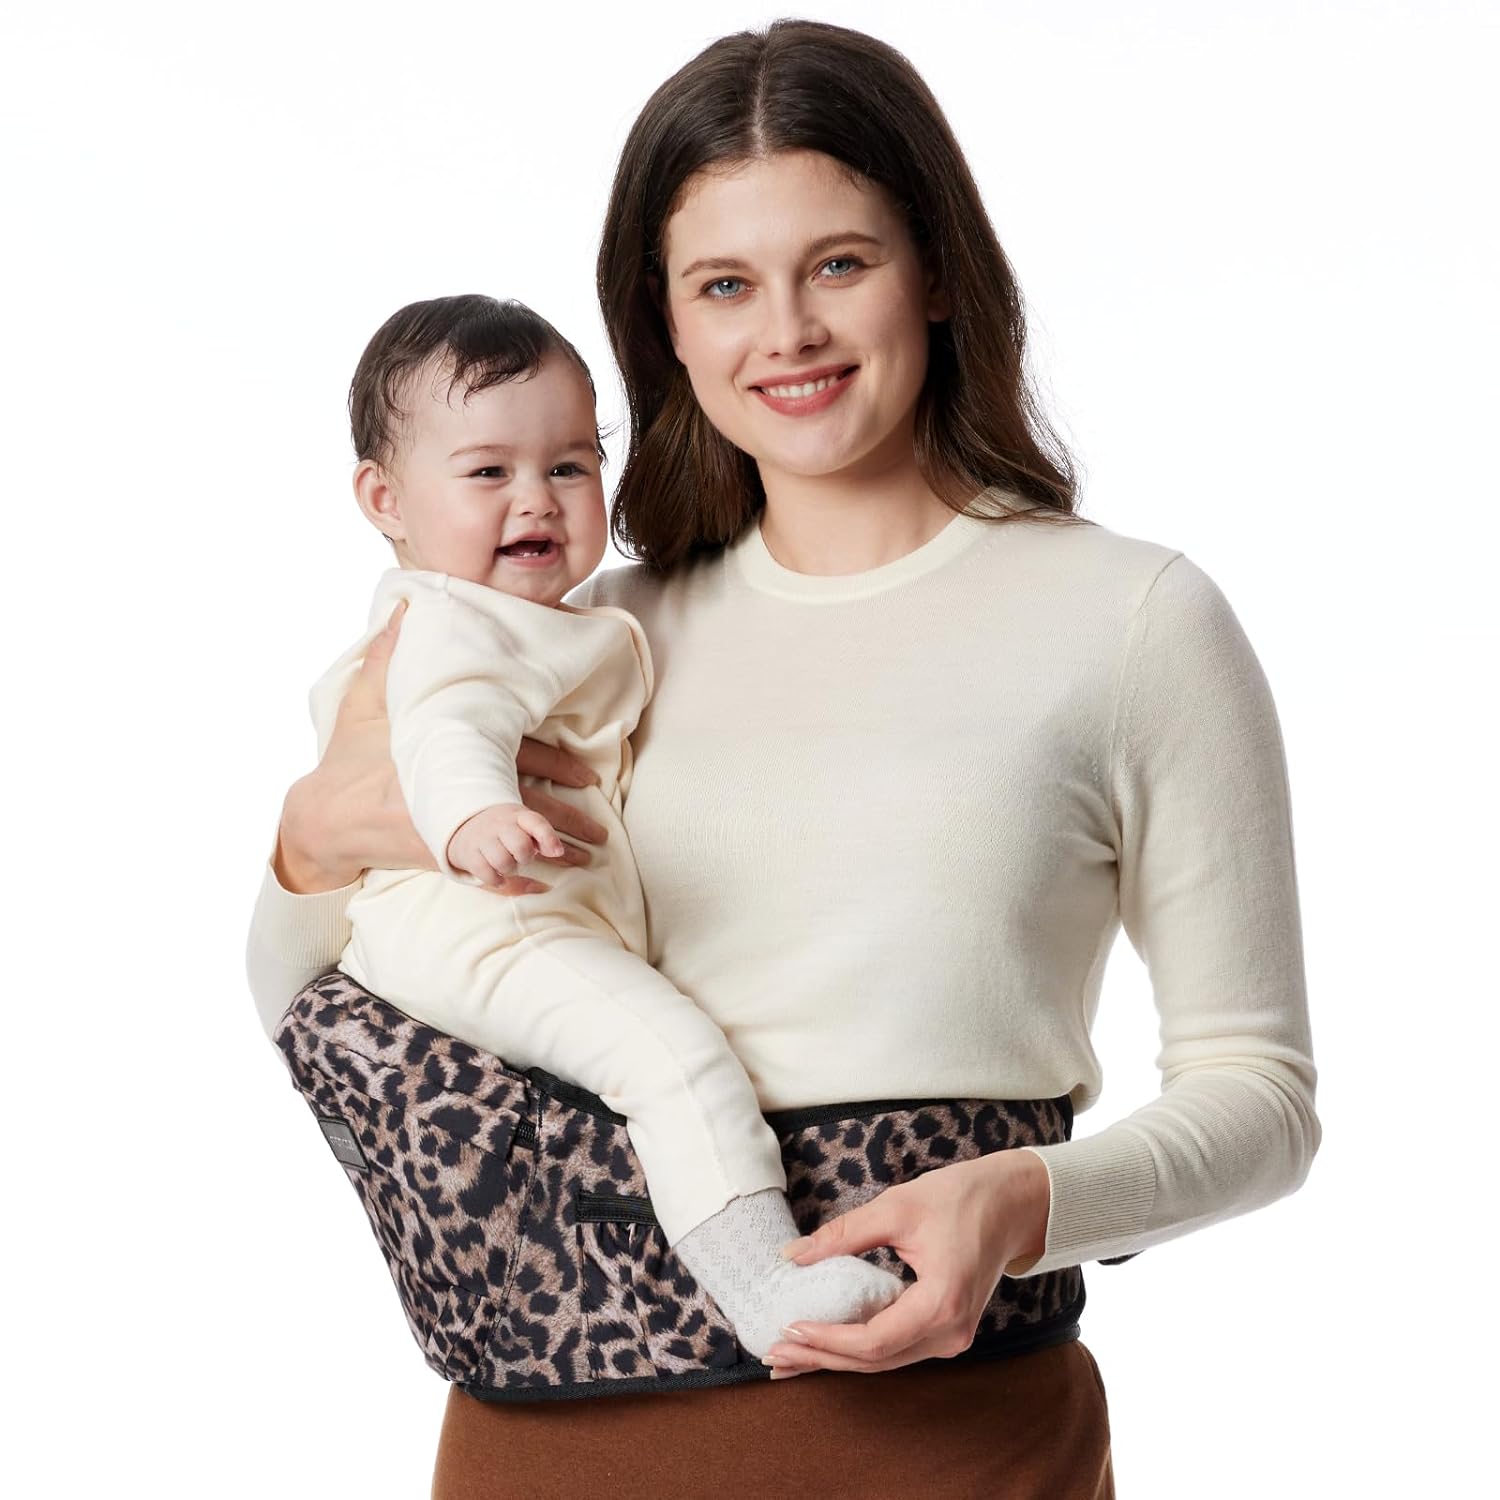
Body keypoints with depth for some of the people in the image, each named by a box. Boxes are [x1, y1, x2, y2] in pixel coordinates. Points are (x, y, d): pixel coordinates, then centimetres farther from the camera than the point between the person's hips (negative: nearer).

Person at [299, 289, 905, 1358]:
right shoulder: (454, 623, -13)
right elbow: (446, 725, -33)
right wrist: (471, 817, -53)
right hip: (478, 932, -12)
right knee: (672, 1048, -30)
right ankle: (766, 1285, -40)